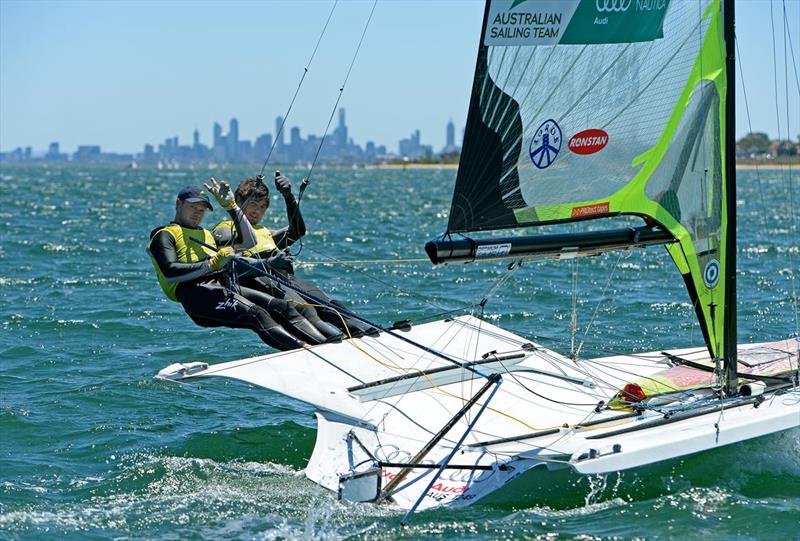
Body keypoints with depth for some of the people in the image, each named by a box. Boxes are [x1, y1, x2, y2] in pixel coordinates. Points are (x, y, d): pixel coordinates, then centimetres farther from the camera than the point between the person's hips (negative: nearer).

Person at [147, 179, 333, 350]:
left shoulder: (206, 234, 37)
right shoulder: (164, 235, 14)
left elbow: (249, 242, 31)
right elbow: (170, 273, -6)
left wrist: (231, 206, 24)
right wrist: (212, 264, -13)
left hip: (224, 286, 7)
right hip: (195, 292, -7)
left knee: (282, 307, -18)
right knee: (256, 314, -32)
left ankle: (323, 343, -35)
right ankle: (303, 349, -51)